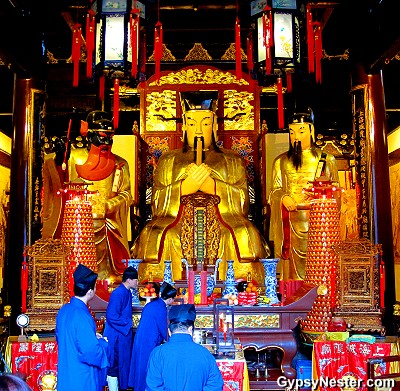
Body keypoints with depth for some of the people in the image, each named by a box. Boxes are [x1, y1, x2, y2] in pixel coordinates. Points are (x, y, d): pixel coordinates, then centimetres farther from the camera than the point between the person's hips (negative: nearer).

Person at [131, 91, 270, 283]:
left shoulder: (232, 161, 20)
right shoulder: (167, 160, 21)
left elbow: (243, 202, 5)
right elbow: (157, 204, 7)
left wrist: (213, 186, -12)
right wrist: (185, 187, -11)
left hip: (222, 221, 0)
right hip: (176, 221, 1)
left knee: (244, 236, -31)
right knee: (156, 237, -30)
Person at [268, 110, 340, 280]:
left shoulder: (327, 160, 9)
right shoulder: (281, 162, 13)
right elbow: (275, 190, 11)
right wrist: (284, 198, -11)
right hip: (291, 224, 1)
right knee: (292, 265, -2)